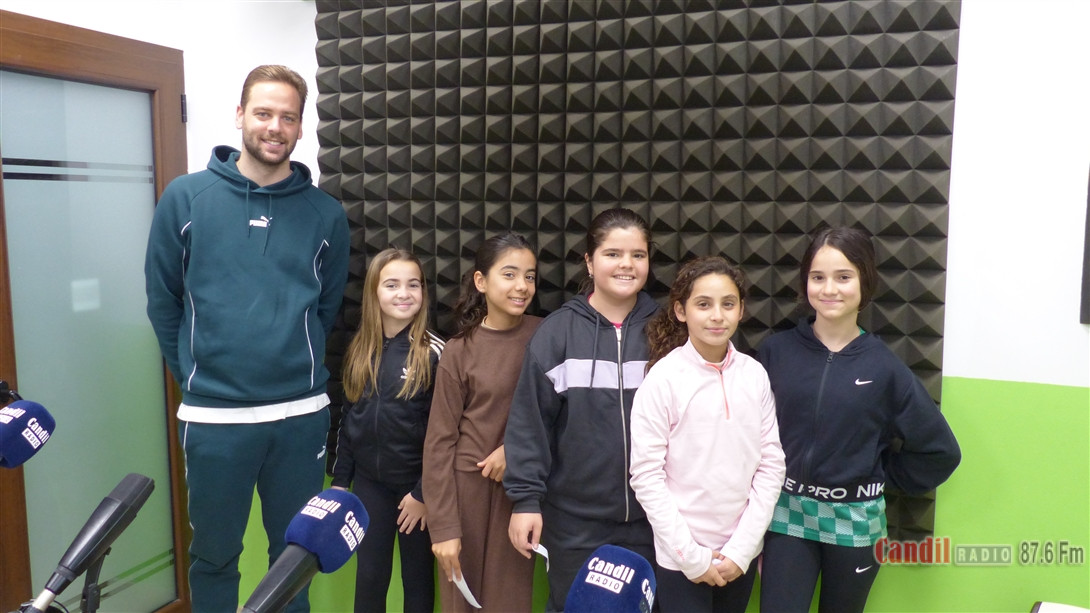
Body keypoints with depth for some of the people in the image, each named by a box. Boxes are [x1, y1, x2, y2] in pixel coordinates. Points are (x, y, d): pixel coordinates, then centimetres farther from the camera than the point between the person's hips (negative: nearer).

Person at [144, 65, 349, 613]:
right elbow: (163, 301, 4)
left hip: (302, 413, 1)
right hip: (213, 417, -1)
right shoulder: (186, 197, -2)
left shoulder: (325, 213, 1)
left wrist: (300, 367, 7)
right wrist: (193, 374, 5)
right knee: (213, 555, 15)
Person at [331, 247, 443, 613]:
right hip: (368, 481, 4)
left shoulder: (434, 352, -12)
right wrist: (340, 480, 9)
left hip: (414, 483, -4)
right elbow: (349, 420, 10)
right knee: (369, 576, 13)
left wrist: (425, 491, -13)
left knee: (418, 577, 12)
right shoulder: (359, 351, 3)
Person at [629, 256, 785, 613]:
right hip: (681, 557, -3)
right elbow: (646, 475, -12)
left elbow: (771, 465, 0)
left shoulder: (755, 375, -3)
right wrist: (691, 555, -12)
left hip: (741, 554, 3)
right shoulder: (664, 378, -12)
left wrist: (742, 548, -5)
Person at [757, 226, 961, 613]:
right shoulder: (775, 351, -6)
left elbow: (940, 450, 2)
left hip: (855, 521, 0)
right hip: (787, 513, 0)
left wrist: (882, 477, 4)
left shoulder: (883, 366, -6)